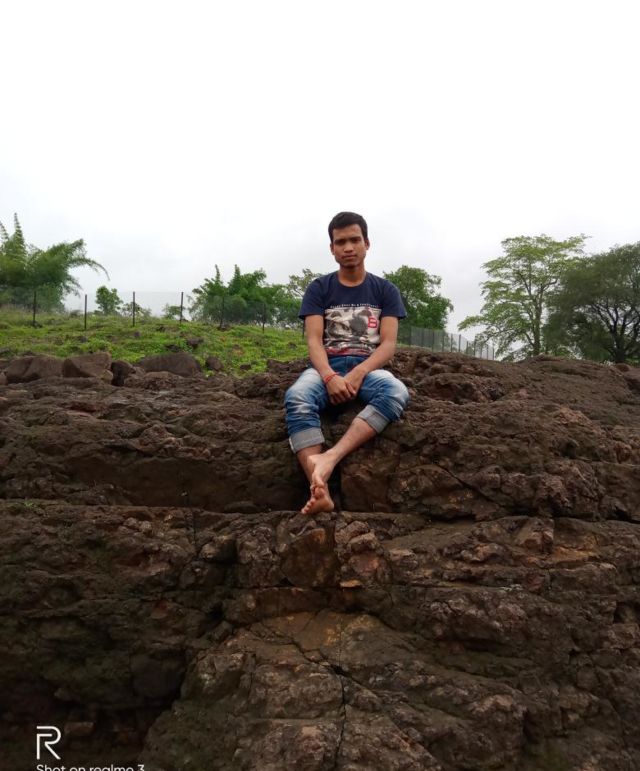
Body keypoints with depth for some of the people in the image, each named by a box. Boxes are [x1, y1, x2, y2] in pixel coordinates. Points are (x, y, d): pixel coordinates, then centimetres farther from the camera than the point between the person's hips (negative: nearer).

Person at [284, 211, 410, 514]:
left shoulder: (385, 290, 12)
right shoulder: (319, 288, 10)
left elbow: (388, 344, 1)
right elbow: (314, 341, -2)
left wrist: (358, 373, -20)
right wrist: (329, 376, -23)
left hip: (368, 367, 1)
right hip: (327, 367, 0)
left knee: (397, 392, -36)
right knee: (296, 397, -36)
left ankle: (330, 457, -48)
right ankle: (320, 491, -48)